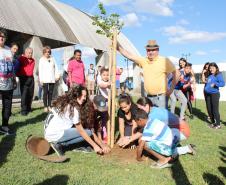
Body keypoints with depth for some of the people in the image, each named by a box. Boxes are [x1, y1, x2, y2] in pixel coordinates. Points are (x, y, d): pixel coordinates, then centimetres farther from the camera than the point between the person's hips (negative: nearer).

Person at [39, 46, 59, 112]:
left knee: (50, 92, 4)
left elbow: (55, 67, 13)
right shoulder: (41, 59, 5)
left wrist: (57, 75, 1)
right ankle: (45, 106, 3)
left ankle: (49, 106, 11)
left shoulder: (52, 59, 14)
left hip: (52, 79, 3)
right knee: (45, 92, -4)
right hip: (45, 79, -3)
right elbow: (40, 70, 0)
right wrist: (41, 79, -7)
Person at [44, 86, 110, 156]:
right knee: (88, 132, -8)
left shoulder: (66, 104, 11)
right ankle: (59, 144, -6)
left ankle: (59, 142, 5)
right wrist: (94, 146, -7)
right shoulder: (73, 108, -15)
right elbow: (81, 131, -13)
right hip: (54, 135, -9)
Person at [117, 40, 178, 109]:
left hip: (161, 97, -5)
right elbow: (128, 55, 3)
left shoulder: (164, 61, -6)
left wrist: (171, 89, -5)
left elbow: (176, 73, -4)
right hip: (149, 97, 5)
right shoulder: (143, 61, 6)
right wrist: (116, 43, -3)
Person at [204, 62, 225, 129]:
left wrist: (215, 84, -31)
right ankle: (213, 123, 26)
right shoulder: (209, 75, 12)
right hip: (208, 94, 7)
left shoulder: (219, 75, -8)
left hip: (215, 94, -7)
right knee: (209, 109, 12)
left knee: (215, 110, -4)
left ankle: (218, 124, 8)